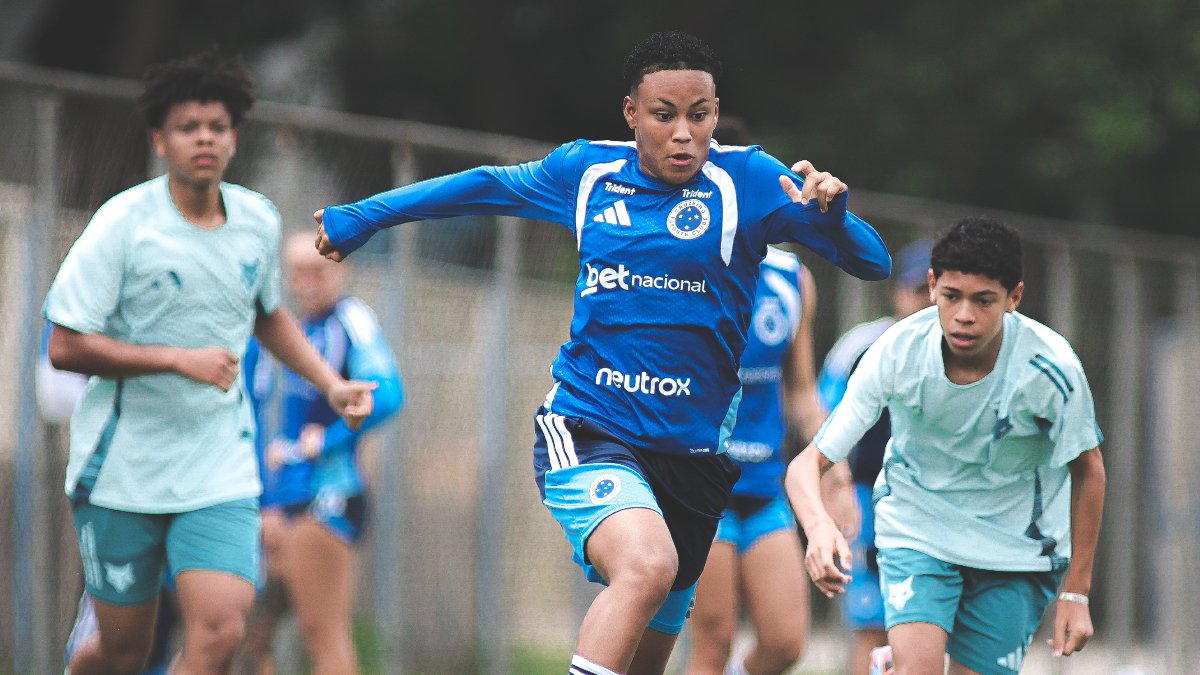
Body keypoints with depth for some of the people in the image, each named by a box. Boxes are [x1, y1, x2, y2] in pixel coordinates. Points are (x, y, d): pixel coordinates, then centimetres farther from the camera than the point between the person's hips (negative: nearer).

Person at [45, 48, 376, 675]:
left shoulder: (259, 221, 3)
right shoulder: (124, 222, -12)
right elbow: (65, 346, -16)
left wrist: (331, 384, 11)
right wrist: (181, 359, -21)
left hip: (219, 474, 3)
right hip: (121, 470, -3)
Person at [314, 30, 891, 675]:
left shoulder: (748, 180, -2)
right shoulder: (586, 171, 4)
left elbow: (872, 262, -8)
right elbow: (483, 186, 23)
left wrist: (829, 212, -30)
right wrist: (361, 217, 32)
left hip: (694, 452, 1)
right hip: (586, 429, -1)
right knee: (646, 567, -32)